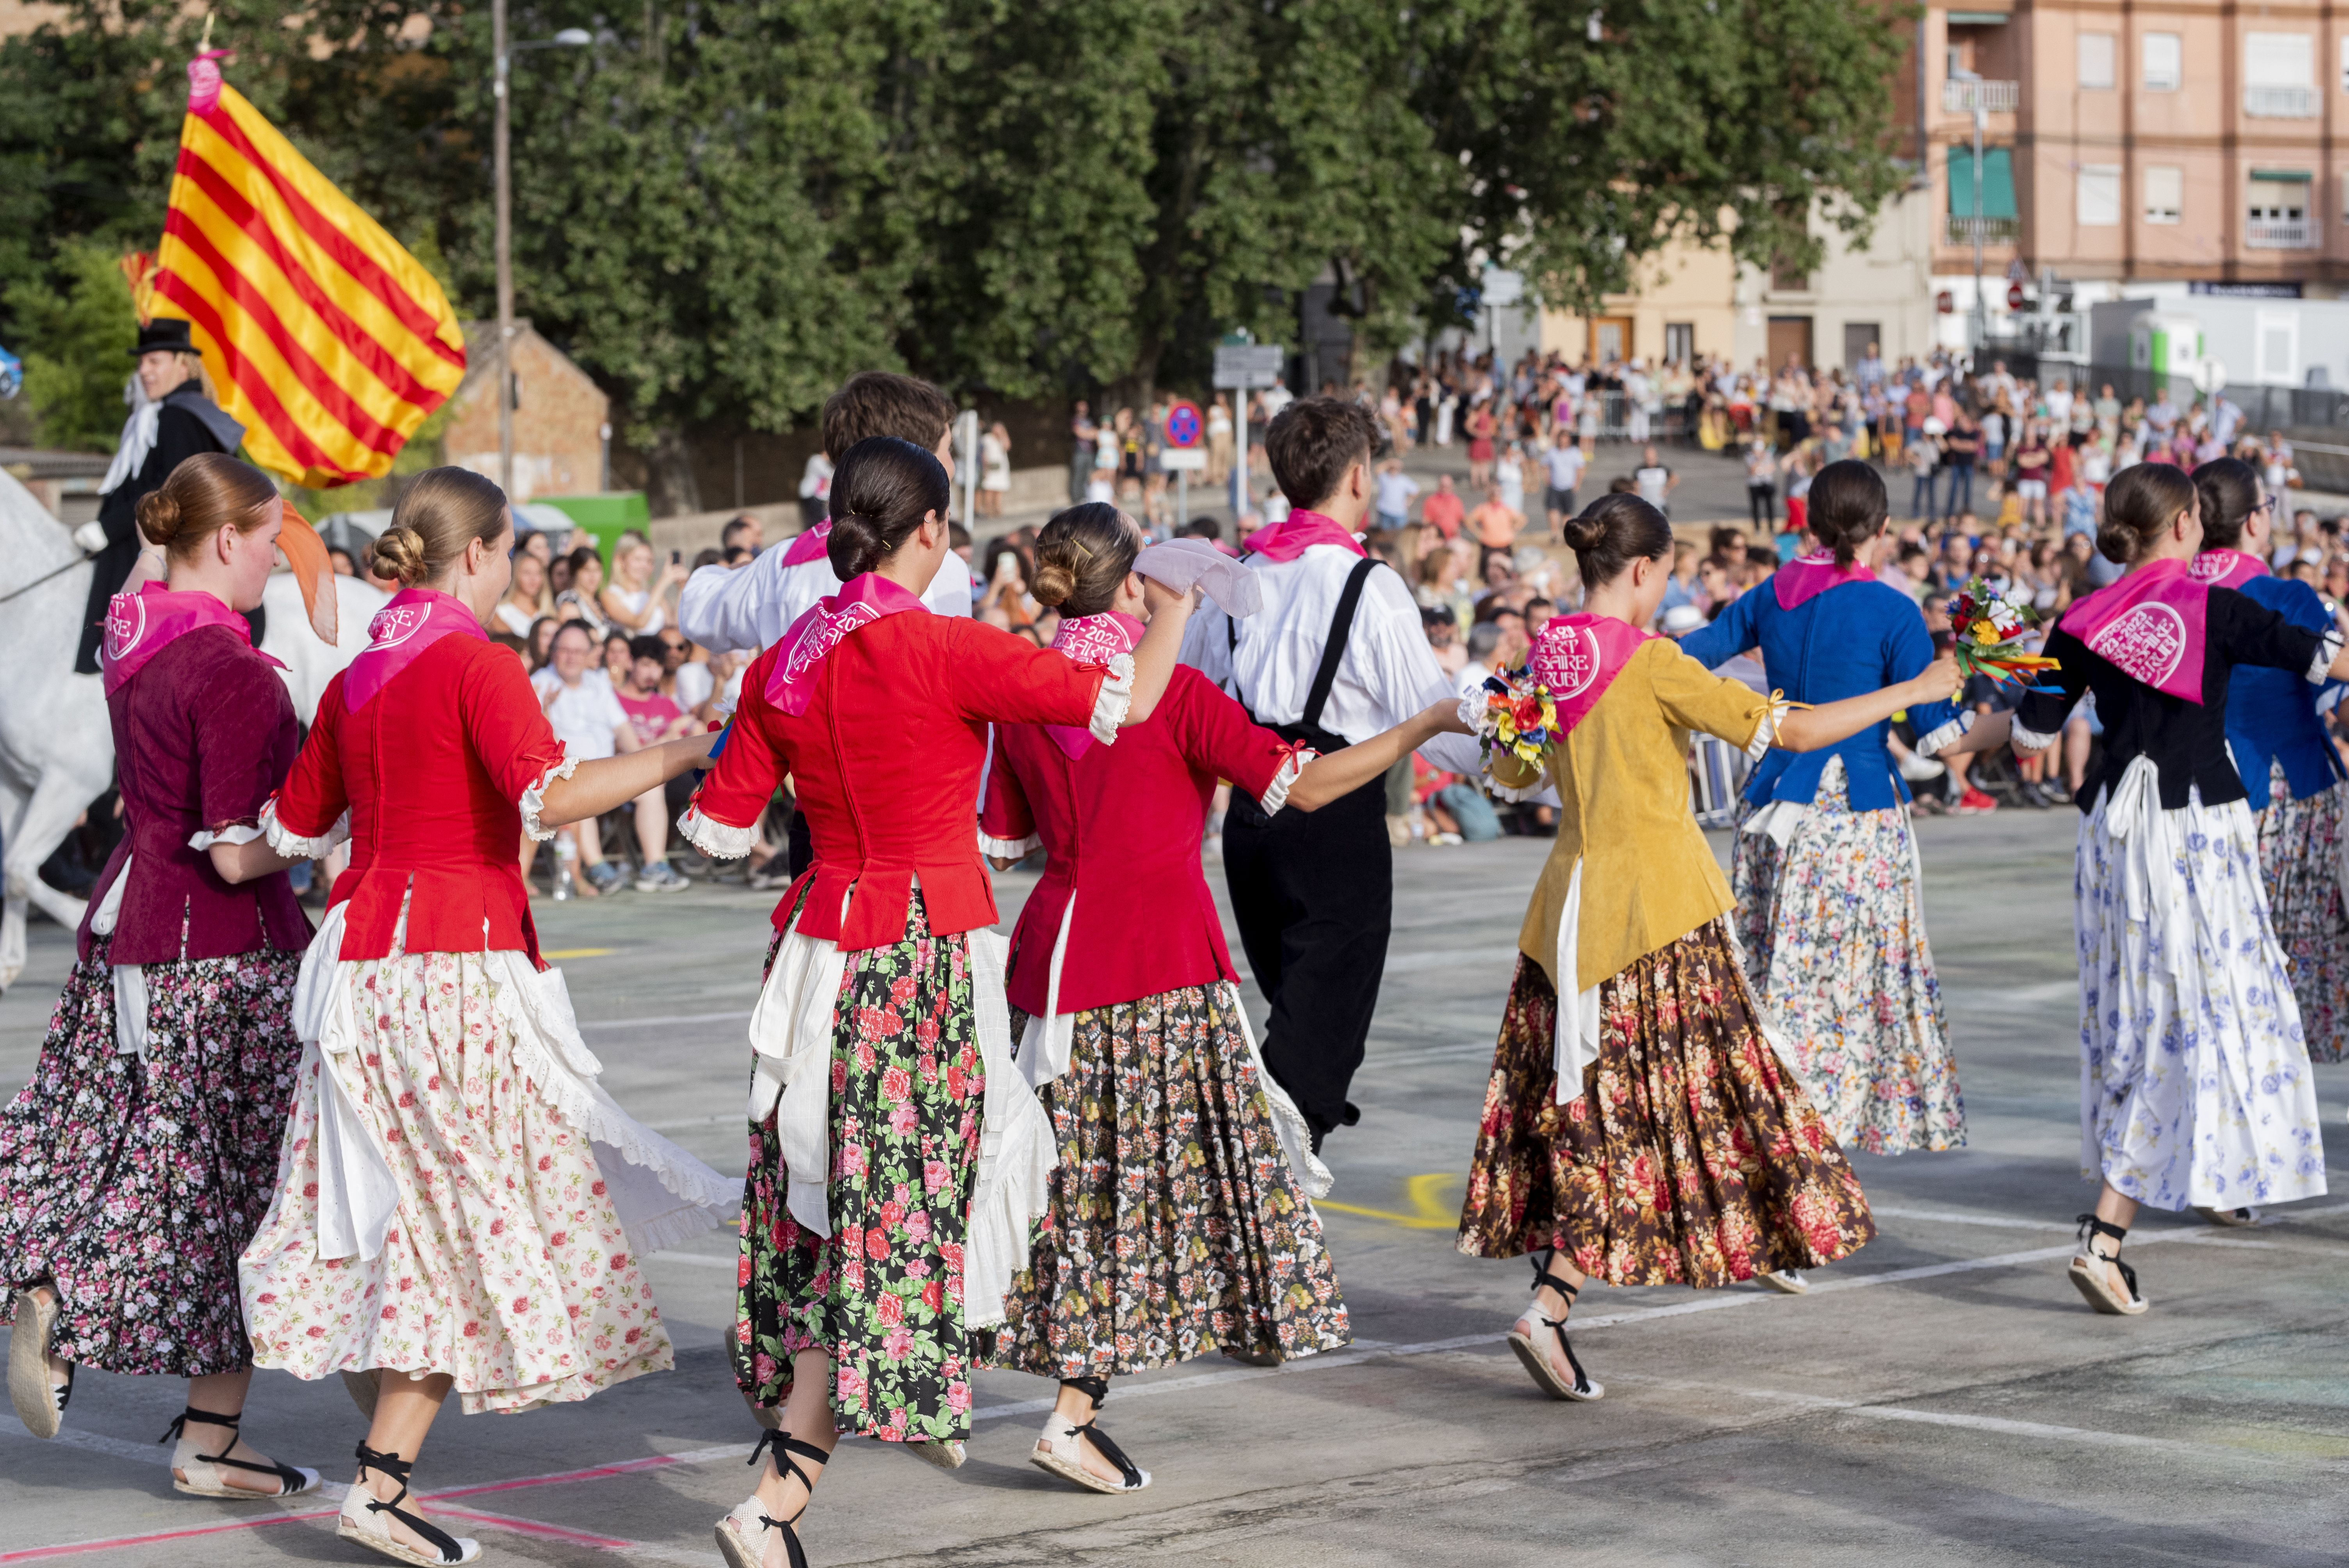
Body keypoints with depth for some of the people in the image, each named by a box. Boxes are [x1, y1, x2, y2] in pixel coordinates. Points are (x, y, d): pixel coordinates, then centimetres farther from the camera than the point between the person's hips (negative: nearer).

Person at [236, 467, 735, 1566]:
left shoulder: (356, 679, 12)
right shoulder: (476, 664, -11)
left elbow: (293, 826, 21)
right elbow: (550, 794, -26)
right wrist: (686, 754, -21)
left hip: (361, 957, 8)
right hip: (457, 962, -8)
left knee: (393, 1207, 14)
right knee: (467, 1218, -3)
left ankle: (383, 1442, 18)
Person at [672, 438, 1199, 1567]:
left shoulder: (783, 666, 2)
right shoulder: (944, 652, -15)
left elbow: (718, 828, 8)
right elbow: (1127, 699, -12)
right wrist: (1171, 609, 6)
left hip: (822, 948, 6)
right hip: (927, 955, -6)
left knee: (825, 1200, 16)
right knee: (889, 1221, -3)